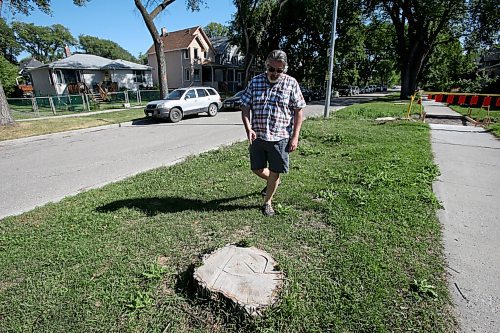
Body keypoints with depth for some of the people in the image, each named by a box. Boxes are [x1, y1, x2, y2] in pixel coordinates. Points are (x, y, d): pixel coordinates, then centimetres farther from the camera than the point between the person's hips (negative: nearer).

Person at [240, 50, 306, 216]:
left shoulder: (291, 83, -1)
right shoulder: (255, 82, 4)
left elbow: (298, 111, -1)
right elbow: (245, 106, 3)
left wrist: (295, 137, -7)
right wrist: (248, 128, -14)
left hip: (280, 137, -2)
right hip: (257, 136, 3)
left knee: (275, 171, 6)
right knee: (257, 169, 12)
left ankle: (267, 202, 27)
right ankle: (272, 181, 45)